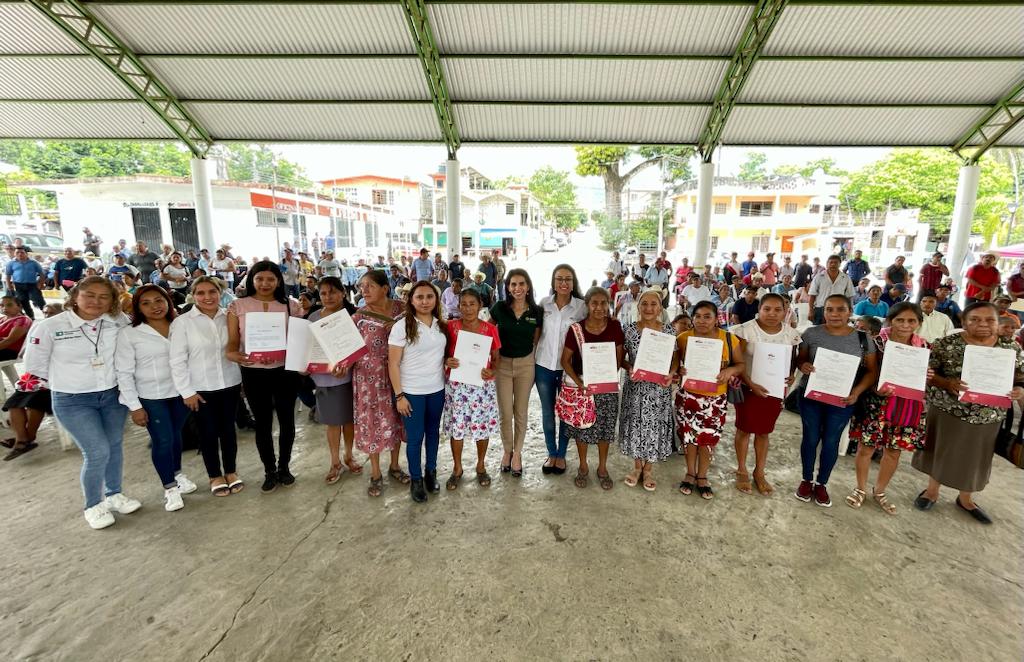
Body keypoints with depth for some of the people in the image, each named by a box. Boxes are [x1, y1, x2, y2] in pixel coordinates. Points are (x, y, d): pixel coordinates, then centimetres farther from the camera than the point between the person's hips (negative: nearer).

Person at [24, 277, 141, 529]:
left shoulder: (118, 322, -9)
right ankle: (93, 506, 17)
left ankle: (114, 495, 35)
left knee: (114, 447, 14)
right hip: (72, 401, -3)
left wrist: (115, 377, -2)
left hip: (113, 395, 3)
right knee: (98, 452, -6)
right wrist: (71, 379, 2)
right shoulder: (51, 326, -12)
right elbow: (35, 365, -2)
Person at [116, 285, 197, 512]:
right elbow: (124, 372, -7)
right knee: (162, 440, 1)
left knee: (176, 435, 17)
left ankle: (177, 474, 38)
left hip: (180, 392, 3)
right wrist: (134, 406, -10)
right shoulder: (129, 334, -8)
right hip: (151, 397, -3)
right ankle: (170, 488, 18)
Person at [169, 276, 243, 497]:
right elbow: (177, 360, -6)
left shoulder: (230, 317, -1)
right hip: (201, 388, -2)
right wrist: (186, 391, -8)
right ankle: (215, 476, 28)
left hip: (230, 384, 2)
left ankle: (231, 472, 31)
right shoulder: (182, 322, -7)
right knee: (208, 433, 10)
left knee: (228, 429, 14)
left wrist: (245, 379, 4)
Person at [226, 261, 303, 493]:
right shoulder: (237, 306, 0)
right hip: (253, 373, 0)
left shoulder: (291, 306, 1)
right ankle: (269, 471, 28)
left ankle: (284, 467, 31)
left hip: (285, 371, 1)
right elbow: (232, 343, -3)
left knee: (286, 420, 11)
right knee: (263, 423, 10)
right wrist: (233, 355, -25)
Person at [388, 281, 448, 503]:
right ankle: (416, 479, 25)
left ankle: (431, 472, 35)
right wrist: (399, 395, -13)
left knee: (433, 432, 17)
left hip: (437, 389, 4)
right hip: (412, 392, -4)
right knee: (415, 437, 7)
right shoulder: (402, 326, -12)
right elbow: (393, 364, -11)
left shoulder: (441, 325, 2)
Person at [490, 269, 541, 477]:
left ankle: (517, 453, 28)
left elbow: (536, 340, 6)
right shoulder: (499, 308, -8)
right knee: (505, 413, 6)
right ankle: (507, 451, 29)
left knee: (521, 413, 11)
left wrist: (534, 361, 3)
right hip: (502, 363, 0)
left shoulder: (536, 311, -6)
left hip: (526, 364, 1)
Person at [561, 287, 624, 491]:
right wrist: (579, 382, -17)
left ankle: (602, 468, 32)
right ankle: (583, 467, 32)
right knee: (582, 427, 10)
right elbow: (565, 360, -6)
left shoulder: (615, 327, -5)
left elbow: (619, 357, 2)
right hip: (582, 385, -1)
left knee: (605, 428, 11)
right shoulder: (576, 329, -11)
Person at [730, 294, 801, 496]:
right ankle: (742, 471, 25)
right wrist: (751, 384, -23)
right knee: (744, 429, 9)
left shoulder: (791, 334, -1)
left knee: (764, 432, 15)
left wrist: (791, 376, -10)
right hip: (748, 388, -3)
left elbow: (792, 362, 10)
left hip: (775, 390, 3)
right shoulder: (745, 330, -14)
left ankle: (759, 472, 30)